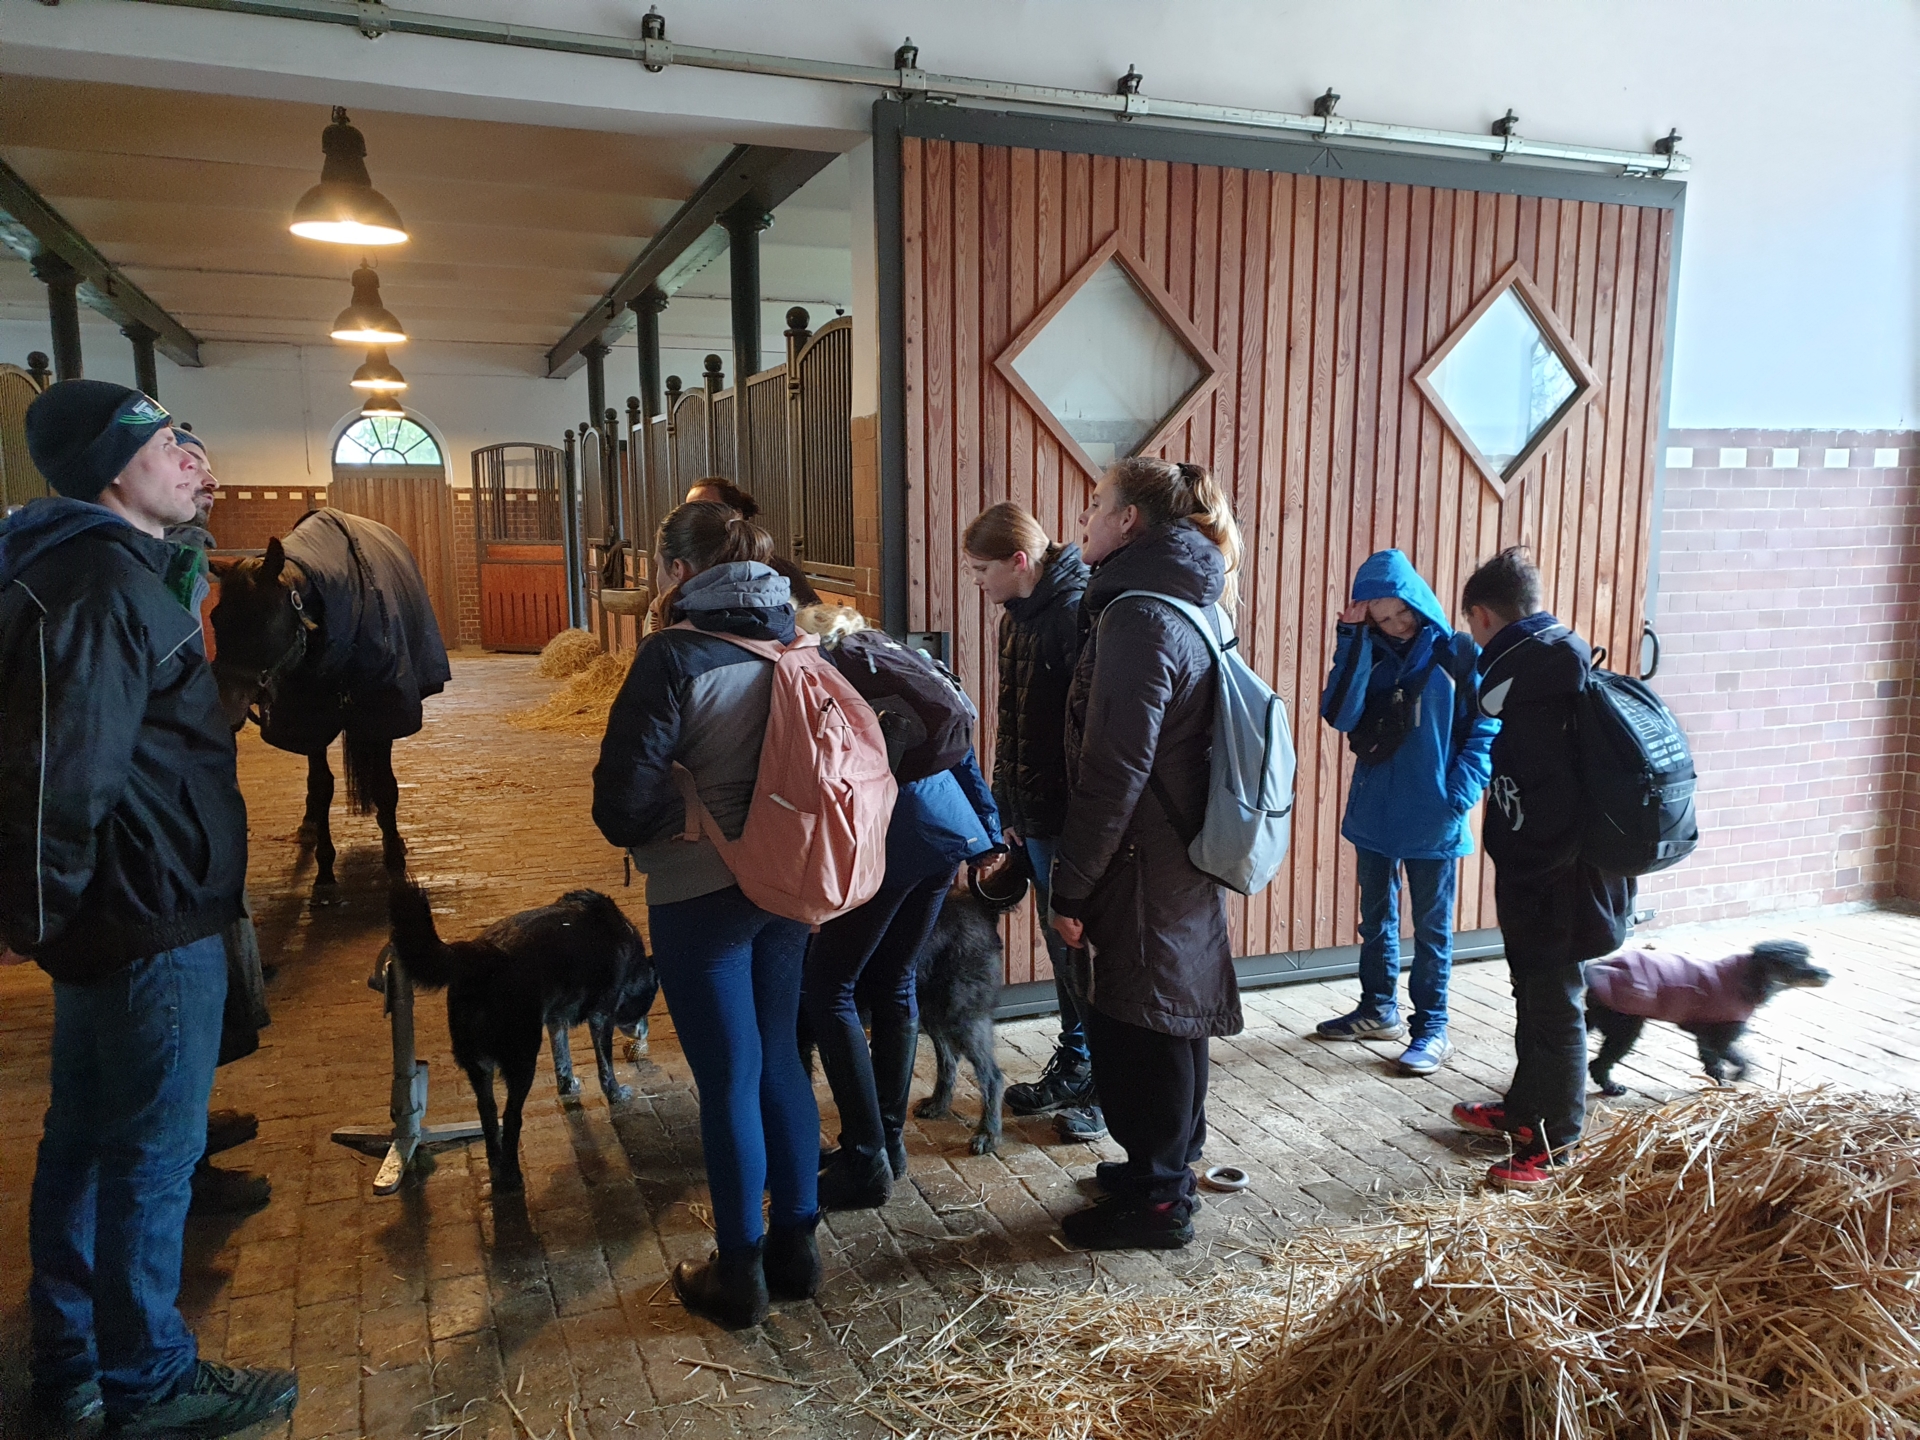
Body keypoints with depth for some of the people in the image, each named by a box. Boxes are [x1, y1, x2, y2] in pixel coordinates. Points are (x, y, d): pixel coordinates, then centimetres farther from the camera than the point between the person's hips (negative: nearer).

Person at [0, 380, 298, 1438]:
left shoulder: (108, 567, 12)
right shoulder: (102, 585, -20)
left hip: (121, 916, 10)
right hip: (150, 918, -10)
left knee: (88, 1139, 19)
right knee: (154, 1151, 4)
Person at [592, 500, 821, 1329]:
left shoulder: (676, 655, -16)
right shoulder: (792, 643, 2)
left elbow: (624, 794, -18)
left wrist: (646, 826, 3)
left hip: (701, 895, -6)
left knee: (727, 1080, 6)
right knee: (779, 1058, 18)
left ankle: (740, 1275, 21)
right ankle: (796, 1248, 30)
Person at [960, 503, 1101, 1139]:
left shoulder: (1078, 614, -18)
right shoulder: (1017, 616, 11)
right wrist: (1008, 808, 16)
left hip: (1074, 821, -9)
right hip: (1037, 818, 9)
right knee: (1060, 943, 18)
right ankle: (1072, 1068, 33)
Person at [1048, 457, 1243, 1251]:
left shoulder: (1137, 618, -20)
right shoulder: (1184, 607, 11)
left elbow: (1113, 770, -22)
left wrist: (1072, 887, -15)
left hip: (1142, 873, -10)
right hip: (1184, 860, 10)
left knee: (1134, 1030, 4)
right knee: (1167, 1022, 20)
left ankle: (1155, 1200, 18)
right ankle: (1165, 1165, 37)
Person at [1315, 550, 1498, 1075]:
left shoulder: (1458, 654, -5)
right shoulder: (1368, 654, 3)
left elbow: (1484, 731, -5)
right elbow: (1340, 716, -12)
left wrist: (1458, 797, -15)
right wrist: (1353, 641, -16)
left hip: (1432, 822, -4)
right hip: (1374, 813, 4)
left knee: (1431, 927, 6)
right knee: (1376, 918, 16)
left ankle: (1432, 1027, 17)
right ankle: (1379, 1010, 31)